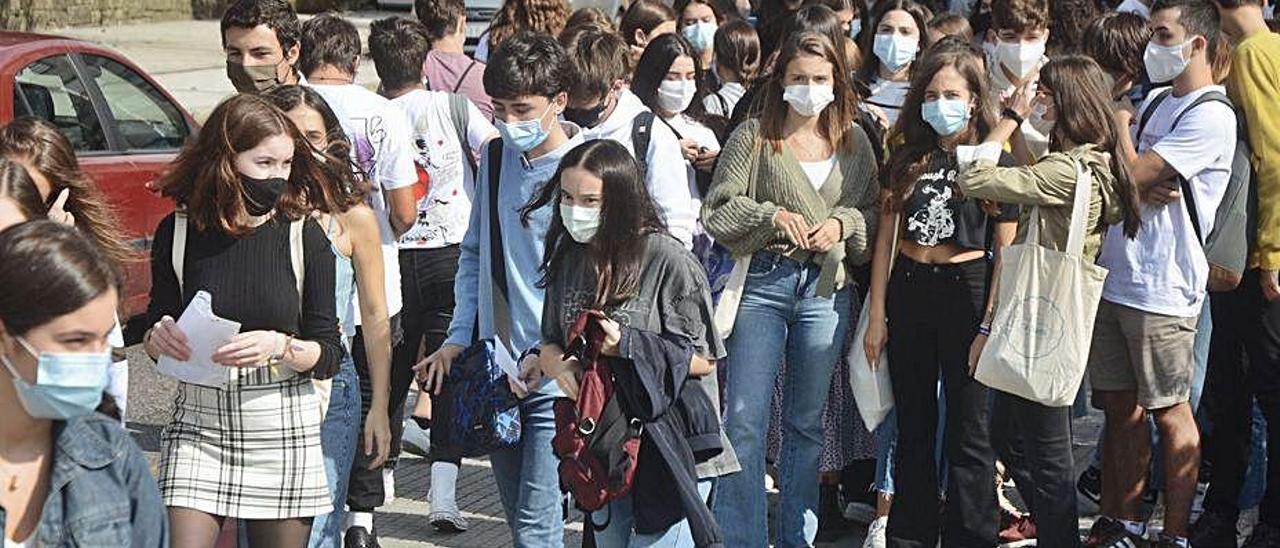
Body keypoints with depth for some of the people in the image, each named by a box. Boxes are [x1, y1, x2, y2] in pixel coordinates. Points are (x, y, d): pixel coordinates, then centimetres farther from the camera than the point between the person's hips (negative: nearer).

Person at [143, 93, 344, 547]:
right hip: (198, 423, 1)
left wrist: (280, 347, -21)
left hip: (283, 428, 0)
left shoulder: (304, 236, -4)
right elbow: (155, 333, 11)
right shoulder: (178, 233, -1)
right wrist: (158, 339, -12)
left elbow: (330, 355, -2)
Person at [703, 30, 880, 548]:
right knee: (744, 420, -3)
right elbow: (716, 210, -3)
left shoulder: (854, 142, 7)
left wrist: (842, 224, -7)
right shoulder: (753, 136, -2)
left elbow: (873, 212, 11)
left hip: (826, 288, 3)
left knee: (806, 422, 13)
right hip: (762, 284, -3)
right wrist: (772, 216, -15)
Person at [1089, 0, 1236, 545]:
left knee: (1169, 412, 0)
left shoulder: (1210, 116, -13)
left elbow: (1131, 174, -18)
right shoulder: (1157, 100, 14)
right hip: (1114, 276, 8)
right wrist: (1143, 187, -9)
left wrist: (1121, 124, -1)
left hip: (1160, 290, -8)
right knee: (1120, 407, 12)